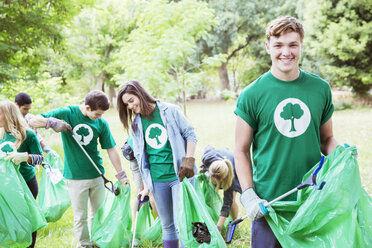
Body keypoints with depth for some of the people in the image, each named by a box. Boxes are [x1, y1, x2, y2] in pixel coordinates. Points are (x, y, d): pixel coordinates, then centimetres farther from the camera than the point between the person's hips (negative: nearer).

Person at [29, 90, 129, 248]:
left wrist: (121, 174, 6)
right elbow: (33, 122, -6)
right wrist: (52, 122, -25)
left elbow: (111, 149, 6)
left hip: (97, 175, 3)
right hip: (75, 177, -3)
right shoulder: (67, 113, -7)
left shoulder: (101, 123, 0)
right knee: (80, 217, 3)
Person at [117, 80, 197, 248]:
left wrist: (189, 160, -10)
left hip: (179, 175, -4)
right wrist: (146, 186, 10)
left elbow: (190, 134, 2)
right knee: (167, 225, 9)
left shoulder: (169, 111, 0)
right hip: (157, 181, 4)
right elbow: (140, 158, 13)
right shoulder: (136, 124, 9)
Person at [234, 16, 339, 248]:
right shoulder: (252, 95, -5)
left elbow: (327, 138, 14)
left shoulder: (321, 88, 3)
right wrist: (248, 194, -12)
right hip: (268, 203, -2)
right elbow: (241, 151, -1)